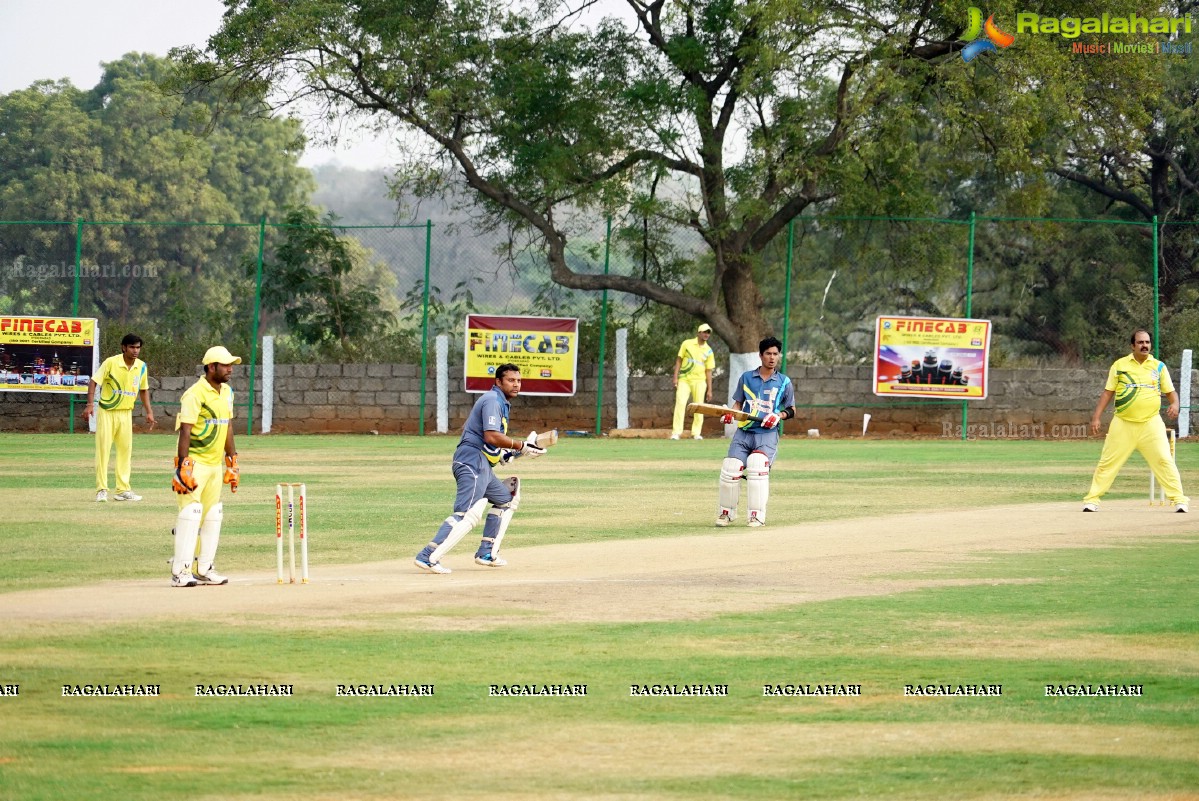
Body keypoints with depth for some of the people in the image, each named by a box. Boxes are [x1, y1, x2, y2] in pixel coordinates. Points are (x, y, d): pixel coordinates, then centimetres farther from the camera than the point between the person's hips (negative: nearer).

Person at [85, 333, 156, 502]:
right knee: (103, 449, -5)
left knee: (126, 450, 6)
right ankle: (101, 489, -1)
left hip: (126, 414, 5)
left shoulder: (141, 366, 0)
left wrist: (149, 411, 8)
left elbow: (143, 389, 14)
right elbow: (94, 381, -13)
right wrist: (90, 404, -24)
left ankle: (123, 489, 12)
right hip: (106, 412, -5)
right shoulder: (111, 363, -15)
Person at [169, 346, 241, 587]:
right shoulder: (195, 394, -15)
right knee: (191, 512, -13)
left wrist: (233, 462, 18)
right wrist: (183, 467, -24)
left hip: (215, 464, 9)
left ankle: (204, 568, 17)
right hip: (195, 463, -9)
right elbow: (185, 432, -19)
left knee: (213, 516, 10)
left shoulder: (226, 392, 11)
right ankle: (180, 572, -13)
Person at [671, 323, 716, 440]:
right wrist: (675, 377, -4)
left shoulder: (708, 351, 8)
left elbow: (708, 371, 9)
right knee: (680, 403, -13)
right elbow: (679, 360, 5)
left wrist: (709, 390, 5)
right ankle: (676, 432, -15)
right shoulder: (687, 344, 4)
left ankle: (696, 433, 5)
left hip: (699, 381, 2)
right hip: (684, 380, -2)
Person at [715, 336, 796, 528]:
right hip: (744, 432, 2)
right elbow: (738, 403, 14)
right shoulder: (746, 377, 9)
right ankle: (726, 512, 11)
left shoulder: (784, 382, 6)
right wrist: (730, 414, -7)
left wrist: (779, 416, -8)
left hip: (768, 434, -2)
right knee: (730, 469, -9)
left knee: (757, 467, -24)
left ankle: (757, 515, -17)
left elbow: (791, 410, 12)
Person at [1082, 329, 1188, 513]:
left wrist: (1174, 404, -14)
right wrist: (1096, 417, -1)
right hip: (1123, 424, 0)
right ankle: (1092, 500, 8)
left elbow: (1170, 392, 9)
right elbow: (1108, 392, 6)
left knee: (1164, 460, -9)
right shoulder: (1120, 365, 4)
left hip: (1151, 424, 0)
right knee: (1107, 462, 1)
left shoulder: (1158, 367, 6)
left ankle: (1178, 499, -4)